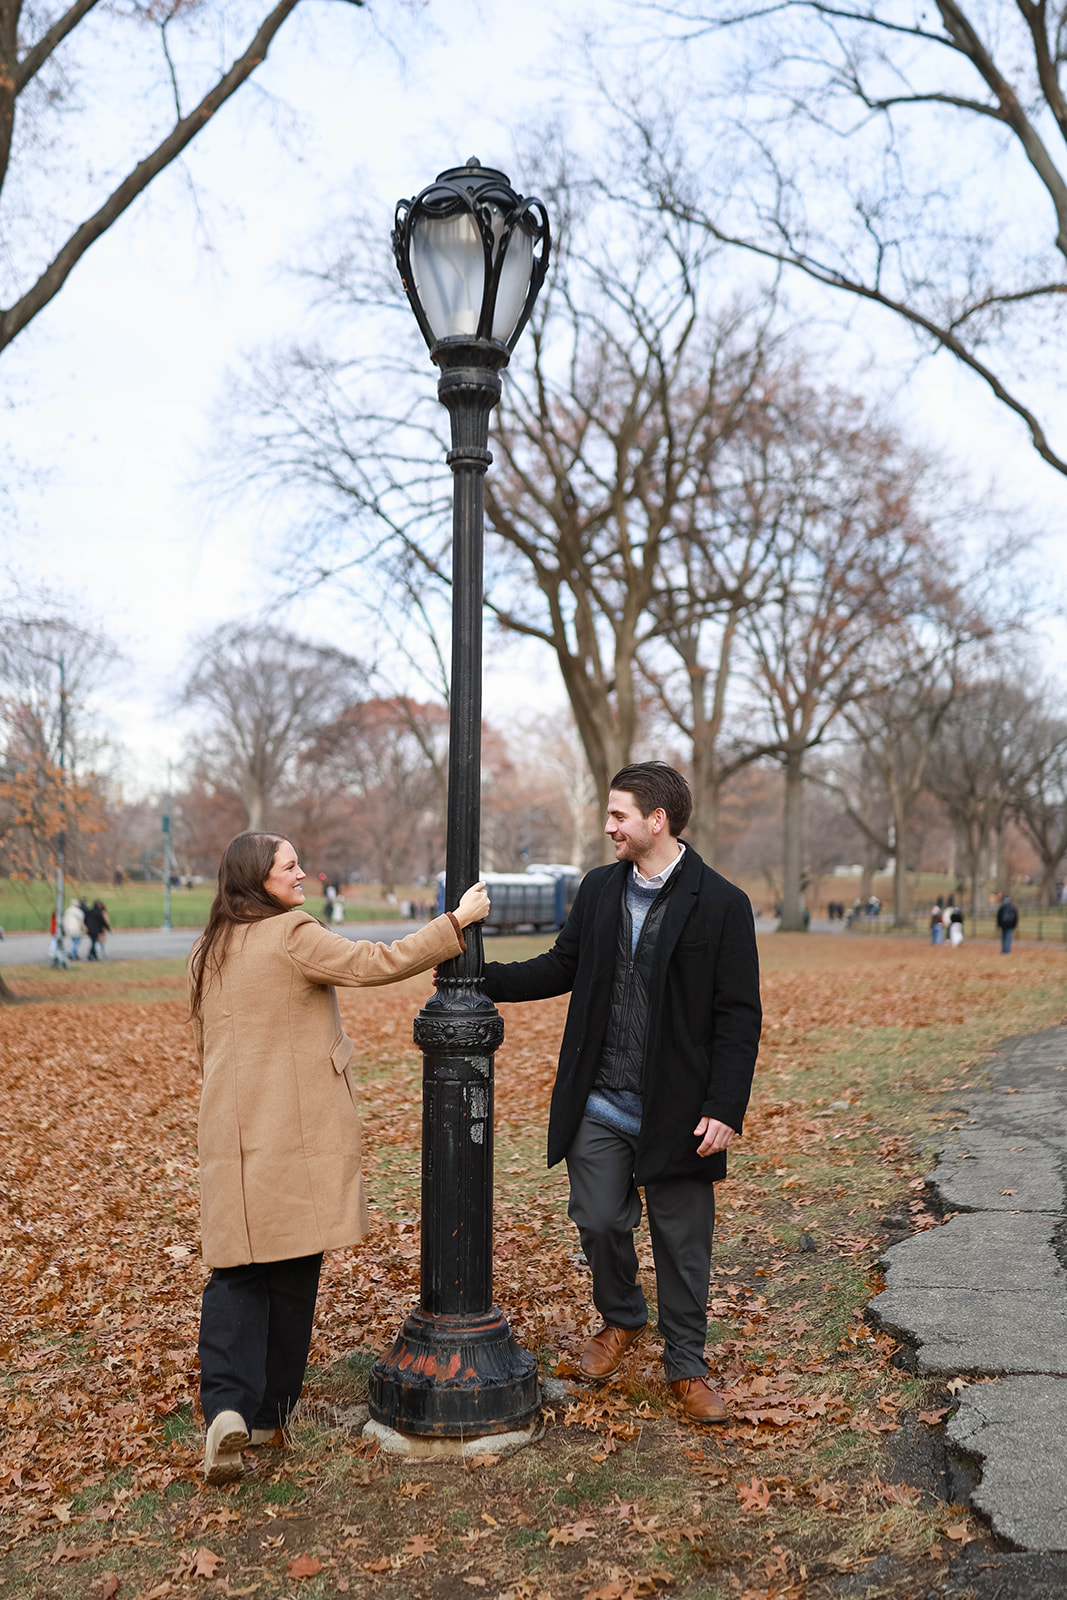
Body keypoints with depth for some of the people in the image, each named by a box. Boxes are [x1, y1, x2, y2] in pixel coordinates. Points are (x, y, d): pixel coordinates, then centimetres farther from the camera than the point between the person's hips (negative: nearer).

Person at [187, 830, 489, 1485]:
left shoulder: (208, 952, 11)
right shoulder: (293, 934, -12)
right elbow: (375, 963, -16)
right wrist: (458, 920, -11)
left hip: (231, 1134, 5)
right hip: (301, 1133, -5)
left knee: (236, 1270, 7)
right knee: (293, 1271, 8)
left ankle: (227, 1407, -10)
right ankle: (269, 1412, 17)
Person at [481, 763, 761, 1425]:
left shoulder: (722, 904, -9)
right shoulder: (599, 889, 6)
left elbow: (738, 1017, -9)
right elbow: (561, 967, 14)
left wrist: (725, 1109, -14)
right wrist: (479, 978, 2)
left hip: (678, 1112, -3)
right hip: (600, 1105, 4)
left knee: (683, 1245, 8)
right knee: (599, 1222, 7)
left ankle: (687, 1366, 26)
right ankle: (621, 1318, 37)